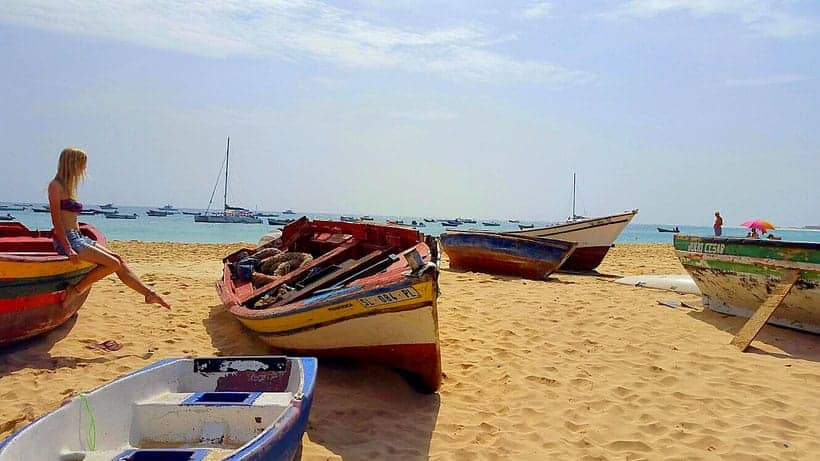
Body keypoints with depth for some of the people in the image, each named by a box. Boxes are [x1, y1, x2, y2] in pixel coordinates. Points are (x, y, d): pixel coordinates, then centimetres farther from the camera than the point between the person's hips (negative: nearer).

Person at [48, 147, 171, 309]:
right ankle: (74, 291, -8)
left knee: (118, 260, 0)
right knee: (112, 264, -17)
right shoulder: (56, 186, -7)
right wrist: (68, 249, -21)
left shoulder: (68, 187, 19)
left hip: (78, 238, 8)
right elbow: (56, 220, -15)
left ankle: (149, 293, 0)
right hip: (67, 240, -8)